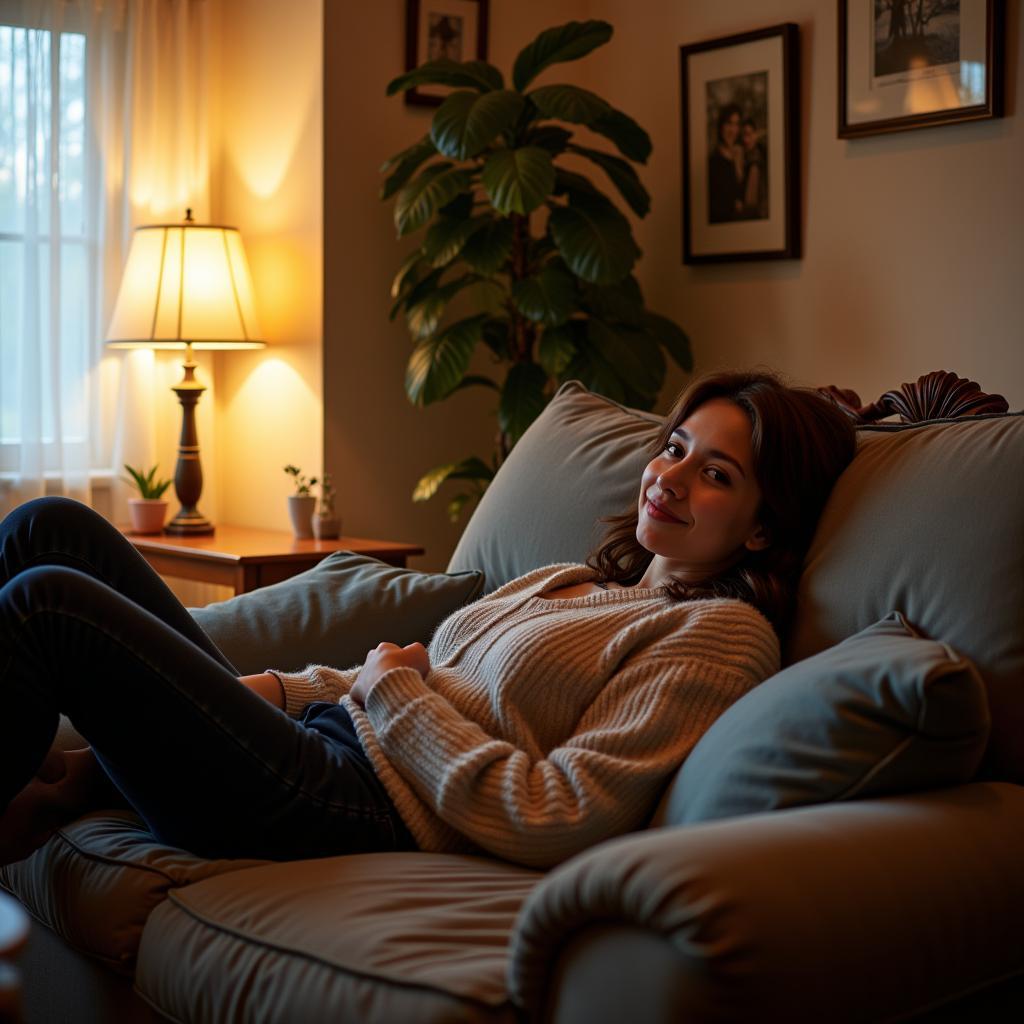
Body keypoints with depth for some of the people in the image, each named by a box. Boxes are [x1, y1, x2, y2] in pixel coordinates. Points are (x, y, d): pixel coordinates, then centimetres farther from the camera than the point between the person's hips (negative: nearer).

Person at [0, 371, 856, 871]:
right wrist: (257, 692, 8)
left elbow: (557, 826, -16)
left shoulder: (722, 634, -5)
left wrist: (394, 693, -8)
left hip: (360, 811, -9)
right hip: (321, 738, 9)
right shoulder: (571, 583, 21)